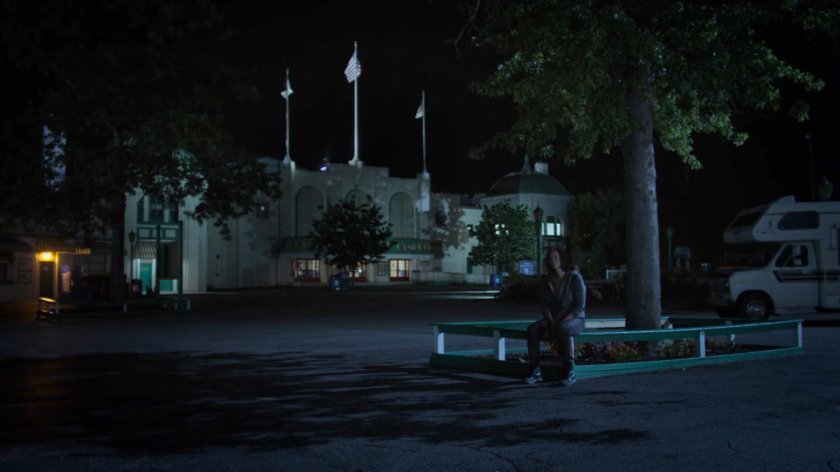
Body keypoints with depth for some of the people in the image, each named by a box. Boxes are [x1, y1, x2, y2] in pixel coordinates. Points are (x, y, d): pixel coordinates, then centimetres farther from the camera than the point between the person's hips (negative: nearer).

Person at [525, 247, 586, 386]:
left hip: (574, 319, -4)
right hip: (553, 319, 4)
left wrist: (563, 320, -22)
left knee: (562, 329, -41)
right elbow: (544, 305, 4)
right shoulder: (546, 281, 5)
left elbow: (580, 305, -13)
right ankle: (535, 371, -24)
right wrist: (551, 320, -14)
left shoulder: (574, 277, -10)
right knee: (533, 329, -27)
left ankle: (570, 371, -29)